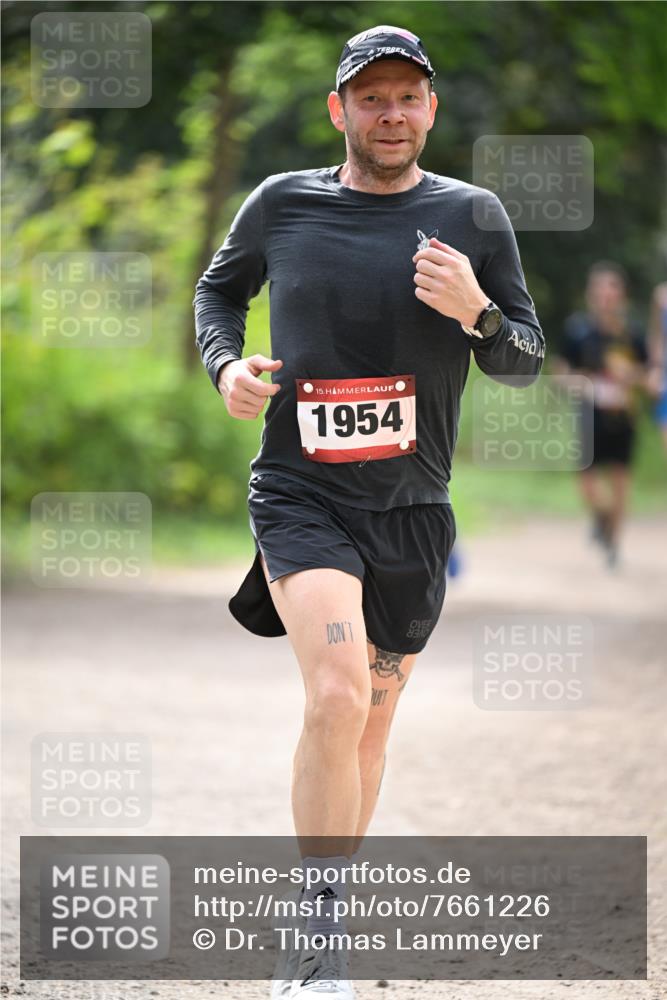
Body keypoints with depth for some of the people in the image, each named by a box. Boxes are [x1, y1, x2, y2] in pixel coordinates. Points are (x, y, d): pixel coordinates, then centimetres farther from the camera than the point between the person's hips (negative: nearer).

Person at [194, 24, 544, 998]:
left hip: (411, 508, 3)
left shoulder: (474, 215, 2)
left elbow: (527, 361, 5)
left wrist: (476, 314, -16)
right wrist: (226, 366, -1)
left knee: (369, 725, 13)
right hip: (301, 494, -3)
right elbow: (218, 289, 19)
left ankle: (325, 917, 33)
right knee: (337, 694, -24)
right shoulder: (281, 205, 0)